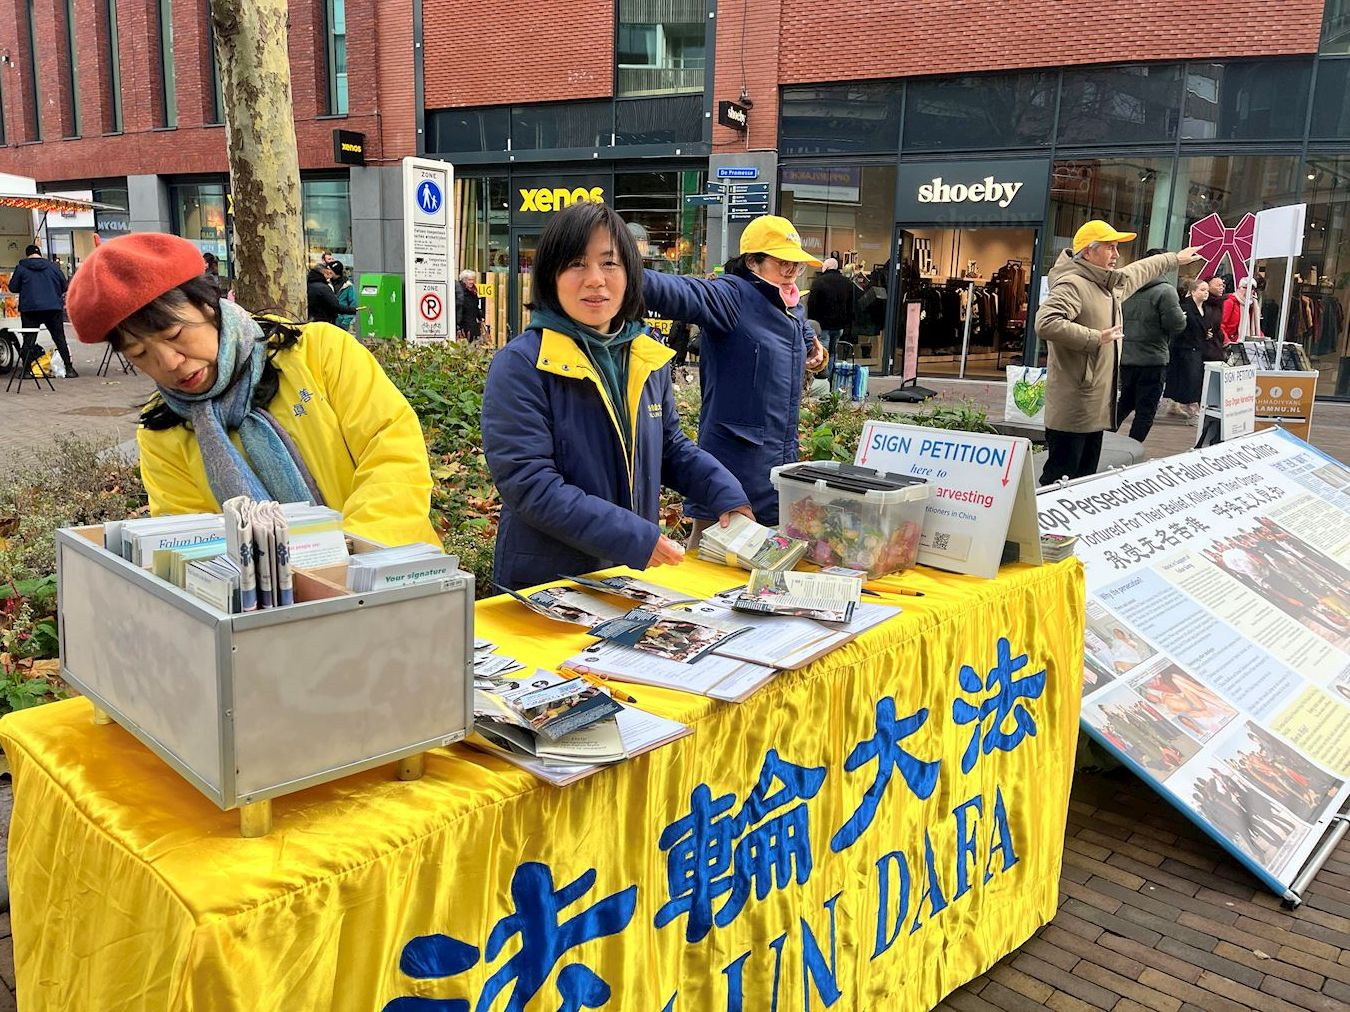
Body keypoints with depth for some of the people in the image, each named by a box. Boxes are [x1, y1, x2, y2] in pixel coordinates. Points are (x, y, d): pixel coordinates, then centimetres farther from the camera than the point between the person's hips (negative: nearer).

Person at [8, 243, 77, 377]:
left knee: (28, 341, 5)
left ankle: (25, 369, 4)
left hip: (30, 309, -1)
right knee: (60, 339, 6)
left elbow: (13, 288, 4)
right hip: (53, 308, 1)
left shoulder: (21, 267, 1)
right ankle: (69, 369, 2)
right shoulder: (52, 266, 5)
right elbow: (64, 286, 9)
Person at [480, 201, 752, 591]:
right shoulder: (520, 365, -16)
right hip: (545, 585, -6)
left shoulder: (648, 358, 4)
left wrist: (727, 495, -3)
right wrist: (634, 538, -28)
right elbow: (529, 484, -23)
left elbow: (671, 447, 15)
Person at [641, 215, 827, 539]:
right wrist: (633, 278, -49)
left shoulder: (792, 307, 13)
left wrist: (814, 350, 20)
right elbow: (684, 294, -33)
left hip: (781, 455, 8)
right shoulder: (731, 297, -12)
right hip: (735, 455, -8)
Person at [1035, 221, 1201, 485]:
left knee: (1086, 478, 14)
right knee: (1059, 479, -9)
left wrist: (1175, 258, 50)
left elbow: (1140, 270, 39)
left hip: (1096, 406, 10)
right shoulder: (1071, 284, -14)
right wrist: (1095, 338, -26)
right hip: (1073, 408, -10)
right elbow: (1046, 323, -30)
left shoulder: (1111, 283, 17)